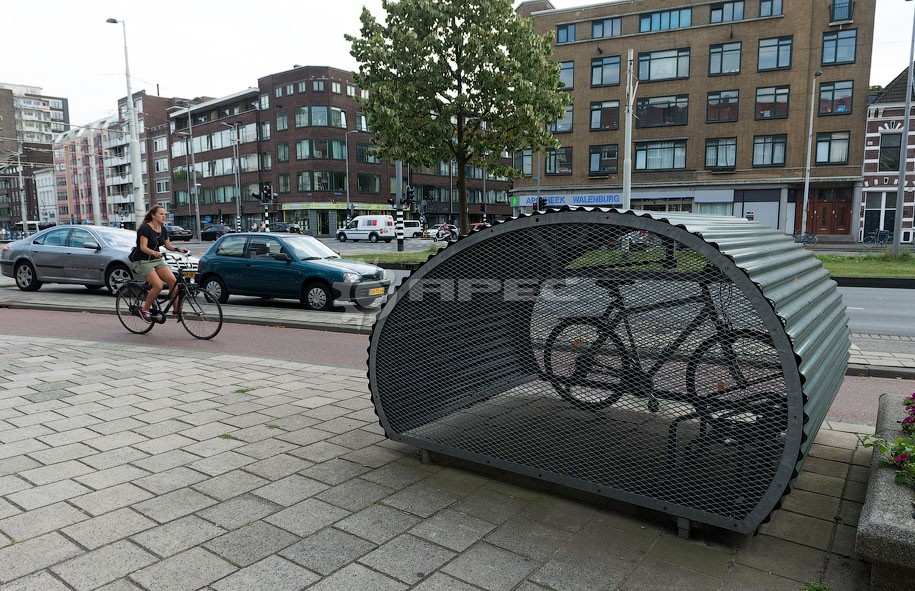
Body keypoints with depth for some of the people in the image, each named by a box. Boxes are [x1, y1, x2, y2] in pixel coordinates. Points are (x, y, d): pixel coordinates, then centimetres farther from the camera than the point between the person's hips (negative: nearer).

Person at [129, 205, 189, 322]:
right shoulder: (145, 228, -14)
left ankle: (177, 309, -8)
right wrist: (154, 253, -41)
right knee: (158, 285, -23)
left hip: (157, 260, 7)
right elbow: (143, 247, -22)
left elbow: (168, 246, 10)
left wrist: (178, 249, -10)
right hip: (143, 261, -7)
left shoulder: (162, 229, 8)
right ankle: (144, 310, -4)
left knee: (173, 281, -14)